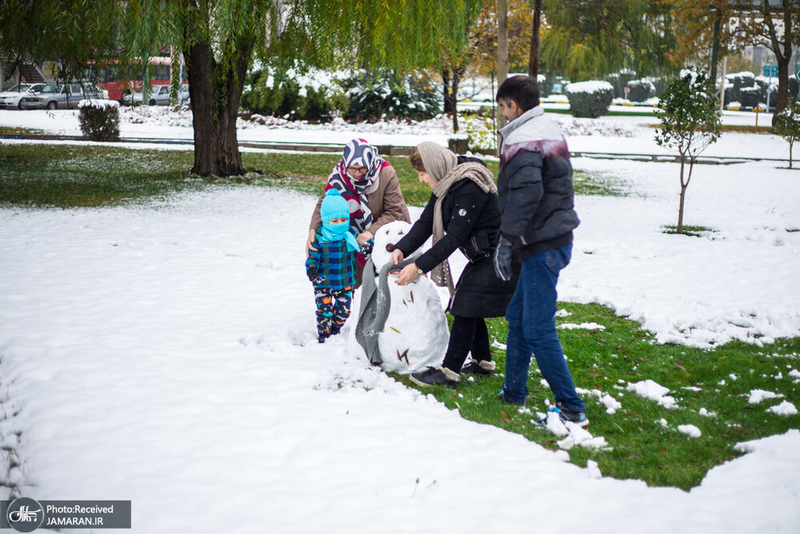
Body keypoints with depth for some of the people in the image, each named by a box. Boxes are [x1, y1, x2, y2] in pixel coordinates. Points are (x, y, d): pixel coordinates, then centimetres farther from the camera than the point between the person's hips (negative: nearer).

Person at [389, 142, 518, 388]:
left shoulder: (469, 188, -26)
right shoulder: (446, 184, 5)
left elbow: (455, 237, -27)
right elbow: (425, 223, 4)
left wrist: (419, 266, -26)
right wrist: (401, 249, -12)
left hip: (496, 256, -10)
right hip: (483, 256, 10)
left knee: (466, 306, -12)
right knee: (470, 306, 15)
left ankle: (449, 372, -8)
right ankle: (482, 361, 31)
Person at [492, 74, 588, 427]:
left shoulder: (523, 141, -15)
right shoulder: (549, 132, 17)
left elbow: (525, 194, -27)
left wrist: (506, 242, -21)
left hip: (542, 246, -10)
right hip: (556, 237, 10)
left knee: (538, 330, -7)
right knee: (517, 316, 19)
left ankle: (572, 409, -4)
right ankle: (514, 391, 30)